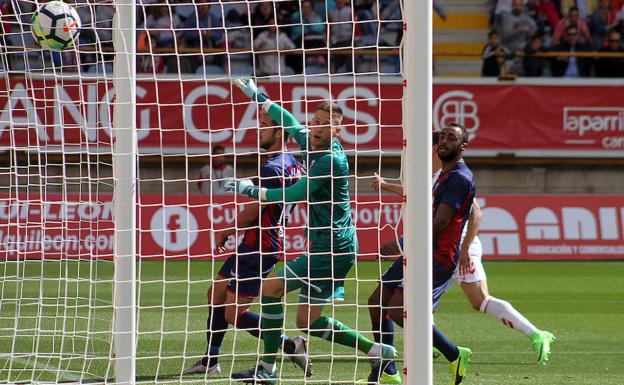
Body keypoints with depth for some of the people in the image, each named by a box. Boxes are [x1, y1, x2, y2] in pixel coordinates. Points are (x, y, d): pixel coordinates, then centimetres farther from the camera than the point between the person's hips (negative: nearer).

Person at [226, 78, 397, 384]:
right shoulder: (312, 145, 10)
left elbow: (294, 195, -20)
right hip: (326, 247, 10)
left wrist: (252, 190, -12)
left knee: (272, 288, -10)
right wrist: (258, 98, 35)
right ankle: (377, 351, 10)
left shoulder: (331, 160, -17)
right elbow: (292, 124, 30)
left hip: (333, 249, -10)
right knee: (307, 321, 8)